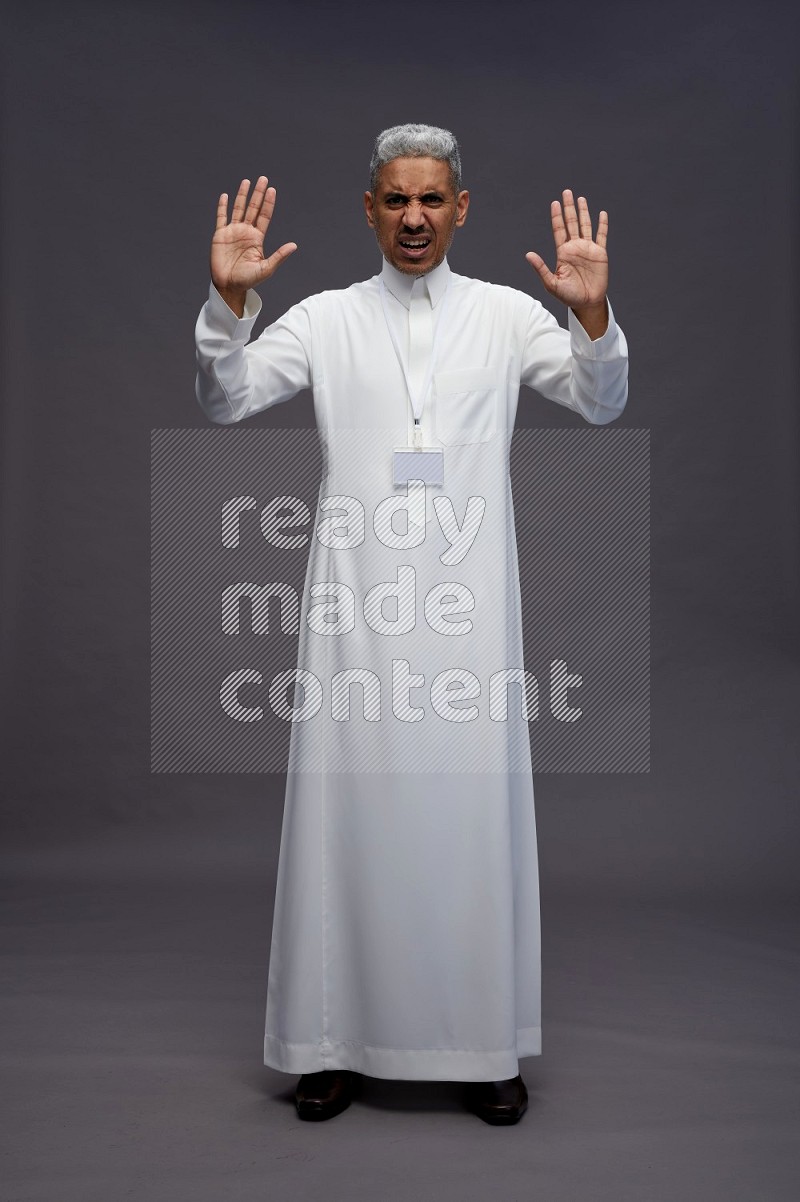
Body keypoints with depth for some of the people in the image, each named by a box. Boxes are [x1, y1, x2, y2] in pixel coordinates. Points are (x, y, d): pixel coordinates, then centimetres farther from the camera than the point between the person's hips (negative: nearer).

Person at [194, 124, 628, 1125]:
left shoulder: (507, 313, 9)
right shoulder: (325, 318, 10)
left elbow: (601, 403, 1)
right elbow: (224, 401, 3)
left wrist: (593, 313, -17)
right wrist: (228, 300, -14)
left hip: (467, 600, 0)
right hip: (355, 601, 0)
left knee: (472, 807, 3)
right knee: (350, 806, 4)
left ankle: (483, 1042, 18)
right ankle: (335, 1039, 18)